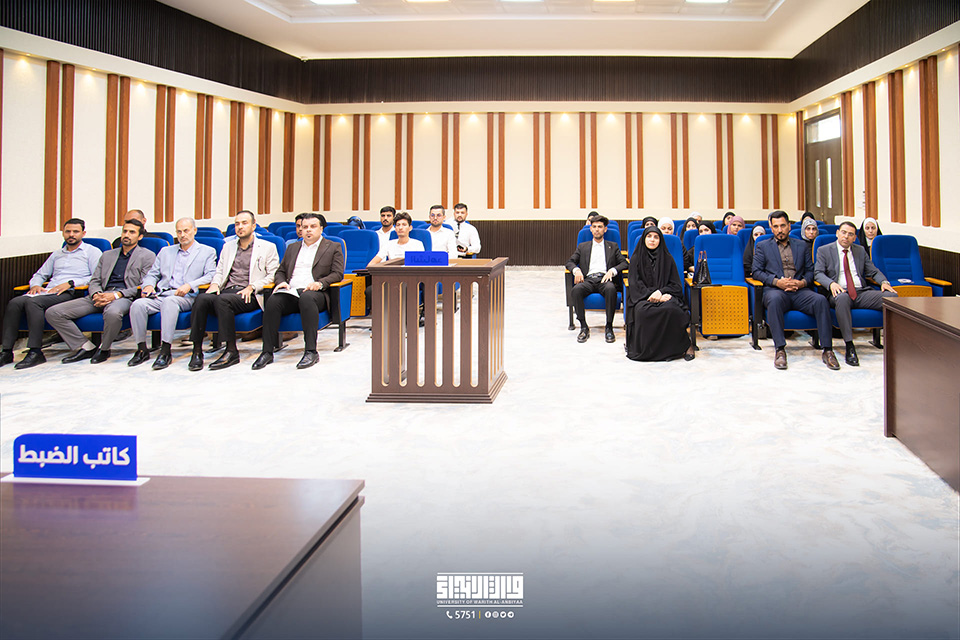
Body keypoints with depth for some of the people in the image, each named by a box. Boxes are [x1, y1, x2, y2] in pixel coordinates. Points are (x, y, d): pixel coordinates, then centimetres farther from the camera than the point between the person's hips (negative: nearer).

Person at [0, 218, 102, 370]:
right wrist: (35, 285, 6)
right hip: (48, 292, 6)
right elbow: (40, 274, 30)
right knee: (14, 303, -21)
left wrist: (70, 283, -14)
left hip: (70, 293, -6)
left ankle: (36, 352, -32)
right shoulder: (57, 254, 30)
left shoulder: (92, 252, 9)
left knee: (33, 302, -32)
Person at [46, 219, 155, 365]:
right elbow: (94, 281, 21)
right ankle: (86, 347, -6)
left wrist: (116, 295, -15)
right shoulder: (107, 255, 26)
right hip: (101, 296, 5)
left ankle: (104, 348, -14)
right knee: (53, 313, -11)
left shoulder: (147, 256, 9)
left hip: (124, 297, -5)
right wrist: (96, 295, -5)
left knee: (112, 313, -44)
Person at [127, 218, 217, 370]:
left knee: (169, 301, -38)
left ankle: (165, 352, -38)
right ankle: (142, 350, -14)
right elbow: (152, 274, 24)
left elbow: (211, 276, -1)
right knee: (138, 304, -25)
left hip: (187, 297, -4)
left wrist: (190, 285, -16)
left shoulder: (207, 252, 13)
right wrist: (148, 285, 0)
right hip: (161, 295, 5)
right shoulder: (166, 251, 27)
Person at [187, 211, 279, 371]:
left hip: (249, 296, -4)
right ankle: (197, 350, -27)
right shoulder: (228, 247, 27)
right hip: (226, 291, 5)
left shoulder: (267, 247, 11)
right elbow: (219, 272, 26)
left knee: (222, 300, -36)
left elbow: (273, 275, 2)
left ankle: (232, 351, -30)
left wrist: (251, 287, -11)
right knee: (202, 298, -28)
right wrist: (215, 284, 2)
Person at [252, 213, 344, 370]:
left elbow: (337, 274, 4)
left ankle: (311, 352, -41)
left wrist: (320, 283, -15)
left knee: (306, 298, -40)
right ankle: (267, 352, -28)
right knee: (272, 301, -30)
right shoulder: (292, 247, 29)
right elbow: (281, 271, 28)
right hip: (291, 291, 4)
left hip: (315, 292, -4)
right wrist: (281, 282, 4)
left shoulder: (333, 247, 15)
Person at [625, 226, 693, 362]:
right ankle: (648, 349, -26)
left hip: (665, 295, 0)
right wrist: (651, 294, -16)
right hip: (643, 297, 0)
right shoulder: (636, 259, 11)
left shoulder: (667, 259, 12)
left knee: (671, 309, -36)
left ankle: (684, 345, -20)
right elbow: (635, 284, 1)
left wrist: (660, 292, -14)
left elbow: (676, 285, 7)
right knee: (643, 310, -37)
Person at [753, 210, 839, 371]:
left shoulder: (802, 246, 23)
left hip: (799, 291, 2)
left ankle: (827, 350, -28)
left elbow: (810, 270, 18)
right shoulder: (763, 247, 17)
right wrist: (777, 282, -10)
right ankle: (780, 349, -38)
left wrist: (802, 282, -5)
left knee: (821, 300, -30)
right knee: (775, 299, -40)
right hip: (775, 290, -2)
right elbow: (756, 271, 6)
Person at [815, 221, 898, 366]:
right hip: (840, 292, -4)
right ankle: (849, 347, -39)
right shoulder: (824, 251, 9)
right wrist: (831, 283, -22)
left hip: (862, 293, 4)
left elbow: (873, 271, 18)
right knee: (842, 298, -42)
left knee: (892, 296, -23)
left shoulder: (860, 251, 20)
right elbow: (818, 273, -1)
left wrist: (884, 282, -4)